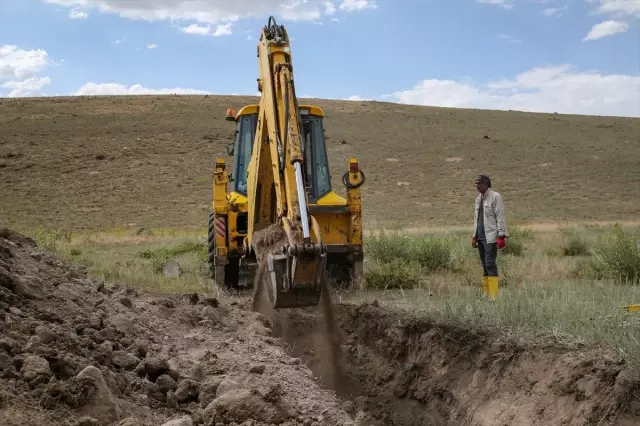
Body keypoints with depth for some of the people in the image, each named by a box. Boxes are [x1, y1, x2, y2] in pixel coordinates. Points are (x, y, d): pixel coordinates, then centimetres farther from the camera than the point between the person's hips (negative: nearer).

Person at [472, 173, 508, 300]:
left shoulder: (495, 197, -6)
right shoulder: (478, 198, 17)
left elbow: (500, 217, -11)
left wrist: (501, 236, -17)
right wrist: (474, 236, 18)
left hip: (491, 237, -8)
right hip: (480, 237, 8)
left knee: (490, 264, -12)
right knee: (485, 266, 8)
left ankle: (494, 295, -11)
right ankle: (486, 294, 11)